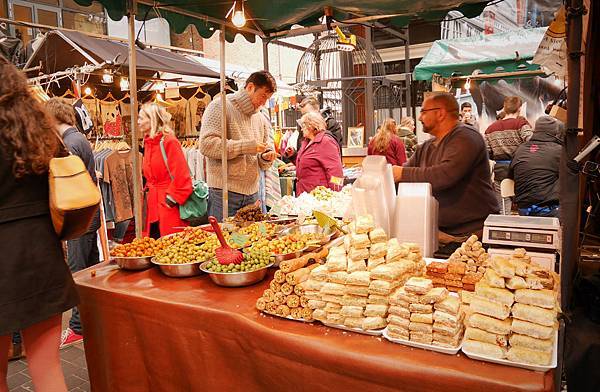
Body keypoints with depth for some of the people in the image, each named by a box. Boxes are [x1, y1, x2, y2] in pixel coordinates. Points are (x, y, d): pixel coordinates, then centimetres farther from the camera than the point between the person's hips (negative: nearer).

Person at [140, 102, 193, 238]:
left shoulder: (169, 142, -11)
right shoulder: (148, 143, 14)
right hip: (153, 205, 8)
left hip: (169, 206, -8)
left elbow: (182, 175, -17)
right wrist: (149, 189, 11)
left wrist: (173, 198, -15)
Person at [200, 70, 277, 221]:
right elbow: (207, 145, -18)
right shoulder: (221, 106, -5)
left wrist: (265, 157, -1)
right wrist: (247, 146, -18)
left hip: (252, 192, 7)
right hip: (225, 192, -6)